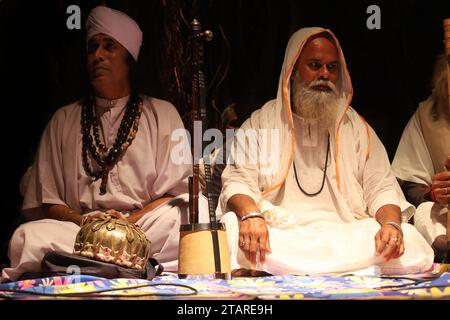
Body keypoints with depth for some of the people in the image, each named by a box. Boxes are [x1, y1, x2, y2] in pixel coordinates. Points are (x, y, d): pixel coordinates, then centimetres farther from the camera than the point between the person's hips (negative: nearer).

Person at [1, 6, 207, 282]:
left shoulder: (162, 114, 14)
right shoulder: (64, 120, 18)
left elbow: (177, 192, 6)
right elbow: (46, 200, 11)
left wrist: (129, 222, -11)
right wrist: (85, 222, -10)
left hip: (147, 224, -1)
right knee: (27, 237, -32)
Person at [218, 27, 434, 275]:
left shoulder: (356, 127, 19)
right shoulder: (260, 123, 13)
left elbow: (381, 188, 12)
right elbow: (238, 179, 1)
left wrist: (391, 223, -12)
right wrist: (250, 214, -23)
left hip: (346, 235, 1)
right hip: (279, 236, 0)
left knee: (407, 239, -28)